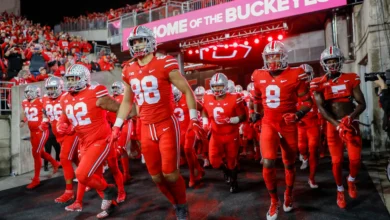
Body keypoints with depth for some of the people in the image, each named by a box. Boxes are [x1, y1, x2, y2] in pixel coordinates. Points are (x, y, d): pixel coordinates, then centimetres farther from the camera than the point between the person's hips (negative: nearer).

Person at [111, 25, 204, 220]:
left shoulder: (165, 64, -10)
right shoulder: (129, 71, 7)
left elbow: (187, 91, -6)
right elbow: (127, 101, 18)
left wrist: (194, 118, -12)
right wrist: (117, 126, 15)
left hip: (167, 125, -5)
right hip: (146, 128, 6)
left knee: (170, 173, -7)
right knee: (156, 176, 8)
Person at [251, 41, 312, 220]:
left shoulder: (295, 75, -10)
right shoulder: (259, 76, 0)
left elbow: (307, 101, -6)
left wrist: (298, 114, -22)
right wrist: (255, 112, 11)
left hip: (288, 125, -1)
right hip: (268, 124, 1)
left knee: (289, 163, 13)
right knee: (267, 163, -12)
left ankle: (288, 195, 42)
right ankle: (274, 201, 12)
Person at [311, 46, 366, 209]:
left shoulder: (351, 79, 1)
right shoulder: (320, 84, -4)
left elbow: (362, 103, -2)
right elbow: (321, 108, -11)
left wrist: (350, 117, -20)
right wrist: (337, 125, -21)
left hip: (351, 123, 1)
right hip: (333, 125, -1)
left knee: (355, 159, -1)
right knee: (337, 161, 3)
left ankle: (351, 181, 32)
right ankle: (340, 190, 25)